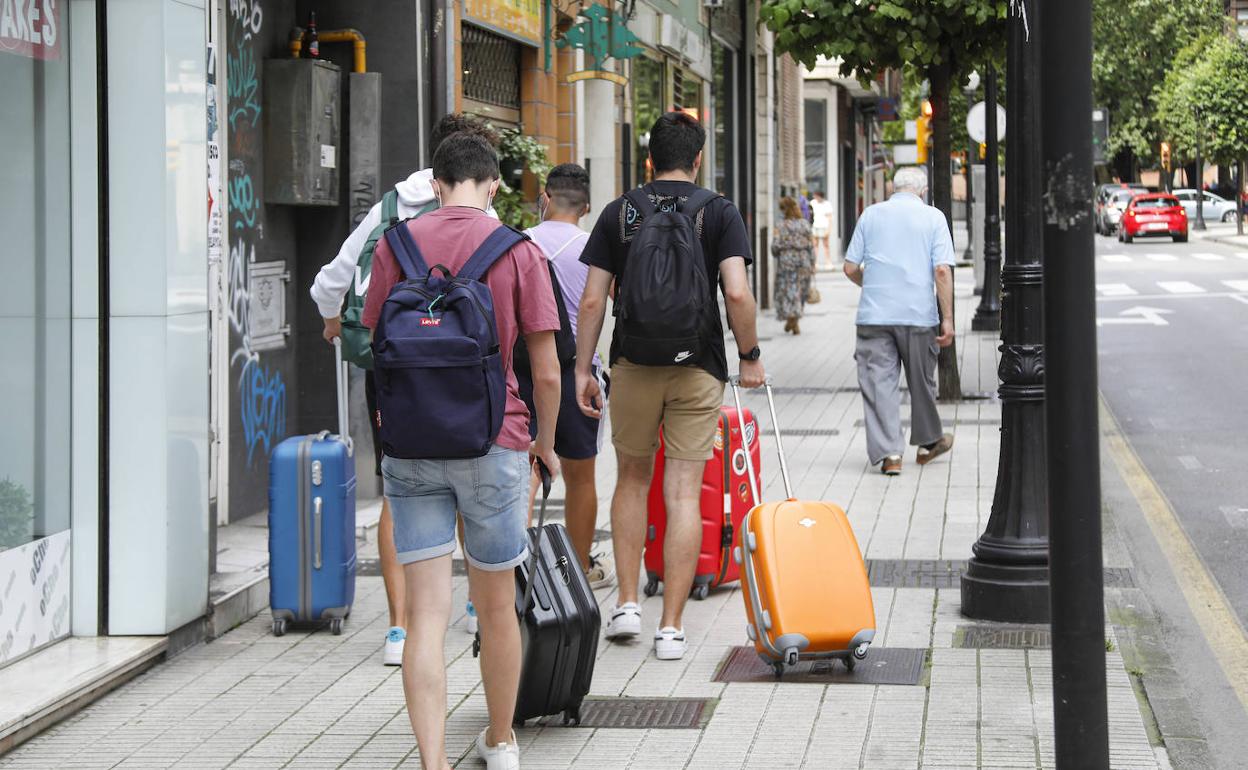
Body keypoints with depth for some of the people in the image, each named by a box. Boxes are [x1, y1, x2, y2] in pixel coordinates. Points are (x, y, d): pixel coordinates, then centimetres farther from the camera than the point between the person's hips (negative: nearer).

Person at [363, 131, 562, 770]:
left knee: (426, 615, 0)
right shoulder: (519, 251, -3)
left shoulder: (396, 244, 2)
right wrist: (545, 443, 13)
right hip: (493, 445, -1)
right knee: (497, 609, 14)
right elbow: (546, 373, -3)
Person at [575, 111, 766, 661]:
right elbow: (737, 294, -12)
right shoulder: (719, 213, -1)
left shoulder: (619, 213, 4)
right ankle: (672, 627, 1)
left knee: (633, 479, 19)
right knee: (683, 494, 1)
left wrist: (583, 369, 6)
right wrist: (751, 355, 1)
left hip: (633, 365, 1)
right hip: (698, 368, -1)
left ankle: (627, 604, 14)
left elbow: (592, 300, 0)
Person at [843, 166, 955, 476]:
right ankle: (927, 443, 31)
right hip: (918, 314, 0)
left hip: (874, 314, 0)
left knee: (879, 381, 2)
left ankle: (888, 453, -6)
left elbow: (850, 268, 6)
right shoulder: (933, 217, 2)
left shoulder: (870, 215, 6)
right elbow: (942, 271, -7)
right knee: (921, 381, 15)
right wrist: (947, 319, -5)